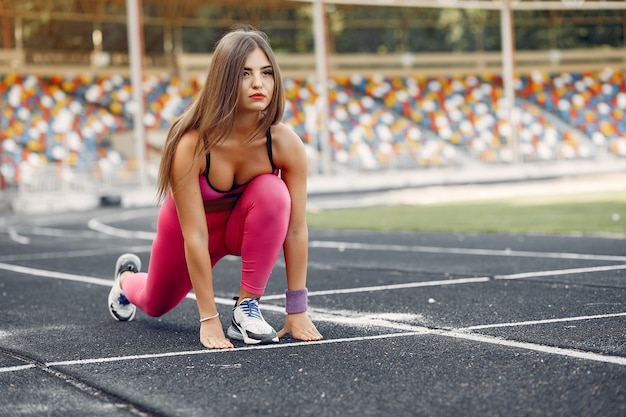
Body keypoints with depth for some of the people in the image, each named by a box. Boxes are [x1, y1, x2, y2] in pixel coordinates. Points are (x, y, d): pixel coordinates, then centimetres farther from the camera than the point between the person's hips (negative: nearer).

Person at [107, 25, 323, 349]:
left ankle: (247, 307, -21)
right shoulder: (192, 144, -38)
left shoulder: (285, 143, -32)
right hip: (188, 223, 0)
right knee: (156, 304, 22)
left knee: (273, 192, -34)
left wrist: (297, 311, -23)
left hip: (246, 224, 1)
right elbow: (195, 236, -36)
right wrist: (208, 318, -35)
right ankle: (127, 278, 61)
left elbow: (296, 230, -25)